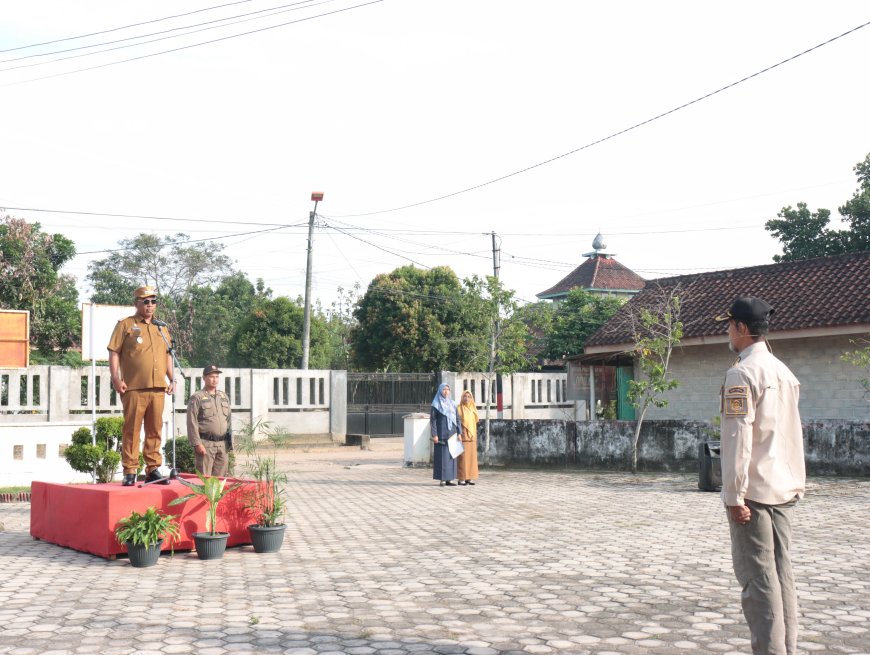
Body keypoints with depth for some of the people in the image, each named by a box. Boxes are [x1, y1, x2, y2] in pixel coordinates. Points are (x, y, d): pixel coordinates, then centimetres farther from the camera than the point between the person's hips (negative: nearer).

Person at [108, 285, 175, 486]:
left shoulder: (162, 328, 19)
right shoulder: (125, 325, 3)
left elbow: (167, 354, 24)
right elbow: (114, 352, -1)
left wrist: (171, 378, 13)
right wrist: (116, 378, -11)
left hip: (158, 387, 5)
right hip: (134, 387, -5)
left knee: (155, 430, 7)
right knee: (131, 430, -2)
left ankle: (153, 469, 14)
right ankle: (129, 471, 2)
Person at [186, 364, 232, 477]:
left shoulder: (224, 397, 18)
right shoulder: (197, 398, -1)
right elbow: (192, 422, -7)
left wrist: (230, 442, 14)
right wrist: (197, 443, -13)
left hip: (222, 445, 6)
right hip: (205, 444, -6)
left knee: (220, 479, 7)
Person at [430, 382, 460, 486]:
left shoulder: (452, 404, 13)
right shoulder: (436, 404, -1)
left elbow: (457, 419, 13)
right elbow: (432, 420, -6)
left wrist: (459, 433, 4)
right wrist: (434, 435, -14)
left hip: (451, 434, 5)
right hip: (441, 434, -5)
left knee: (451, 455, 4)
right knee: (442, 456, -4)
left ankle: (449, 479, 8)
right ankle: (442, 479, -1)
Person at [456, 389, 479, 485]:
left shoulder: (473, 408, 13)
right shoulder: (459, 408, -3)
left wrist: (475, 436, 15)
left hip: (472, 435, 5)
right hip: (462, 435, -5)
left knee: (472, 456, 3)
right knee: (462, 456, -7)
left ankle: (470, 477, 7)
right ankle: (461, 478, -5)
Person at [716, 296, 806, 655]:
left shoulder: (742, 374, -14)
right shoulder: (785, 372, 12)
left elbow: (737, 438, -19)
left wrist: (735, 496, -17)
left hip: (753, 490, -8)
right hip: (785, 490, 8)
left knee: (757, 576, -4)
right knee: (782, 571, 12)